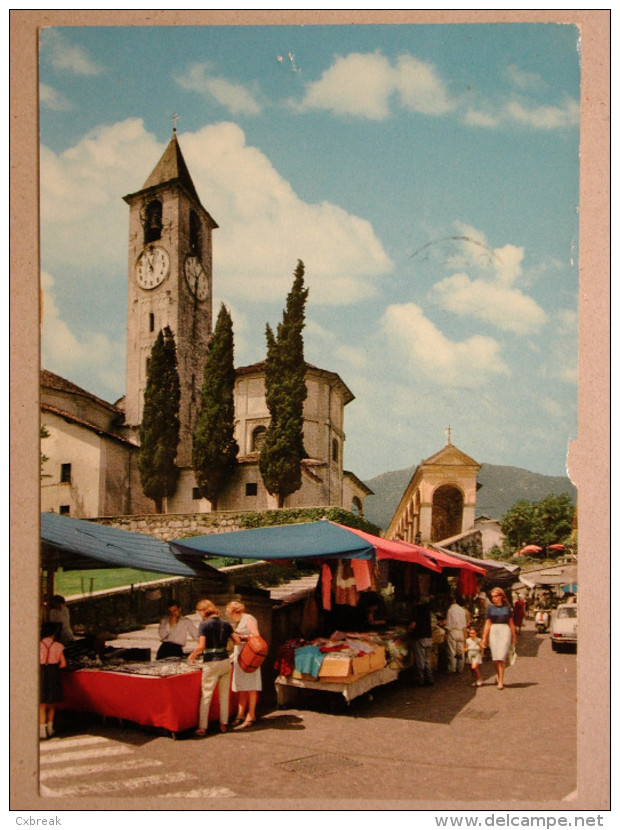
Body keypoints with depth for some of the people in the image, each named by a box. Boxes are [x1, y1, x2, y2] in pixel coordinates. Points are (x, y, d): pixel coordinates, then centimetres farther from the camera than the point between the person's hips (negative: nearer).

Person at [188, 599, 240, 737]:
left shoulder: (204, 625, -9)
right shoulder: (225, 624, 5)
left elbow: (201, 646, -16)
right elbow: (237, 641, 5)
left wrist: (192, 655, 0)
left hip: (211, 663, -5)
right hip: (225, 661, 5)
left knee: (206, 695, 2)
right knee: (224, 695, 14)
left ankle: (202, 728, 4)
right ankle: (223, 724, 19)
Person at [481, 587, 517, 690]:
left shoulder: (507, 607, 5)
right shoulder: (490, 608, 7)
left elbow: (511, 623, 11)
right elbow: (488, 624, 8)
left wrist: (514, 636, 11)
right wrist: (484, 637, 5)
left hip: (505, 631, -1)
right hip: (493, 631, 1)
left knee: (502, 657, -8)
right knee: (495, 658, 2)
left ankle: (500, 681, -1)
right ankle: (498, 674, 30)